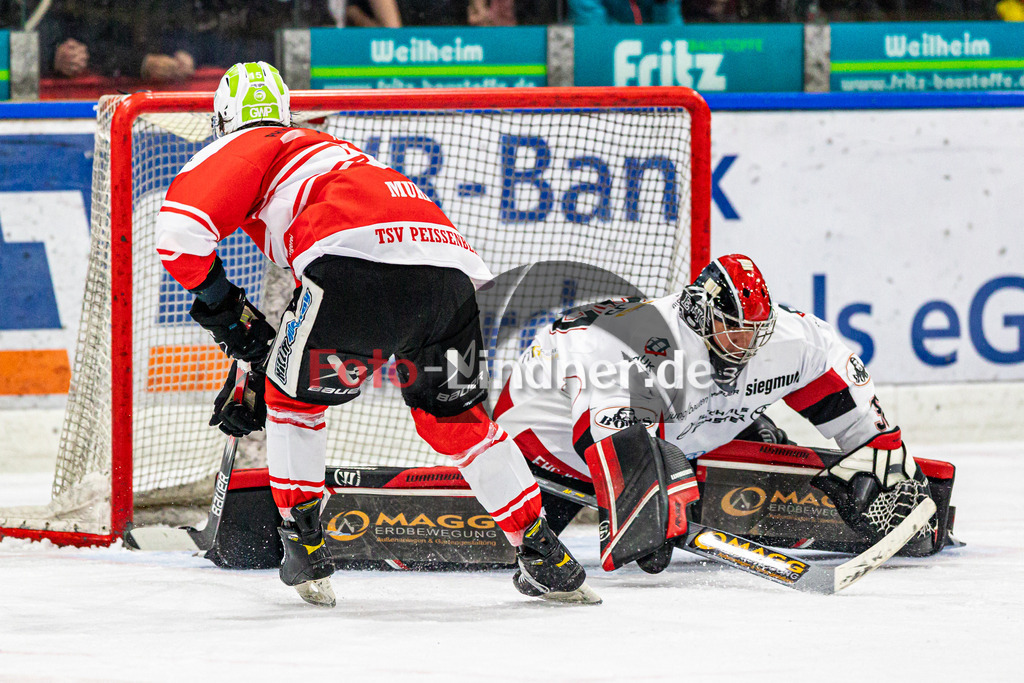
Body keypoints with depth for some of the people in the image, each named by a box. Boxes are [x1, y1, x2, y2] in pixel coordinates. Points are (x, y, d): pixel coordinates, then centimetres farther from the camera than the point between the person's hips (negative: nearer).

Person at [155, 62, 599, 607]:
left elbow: (180, 229, 3)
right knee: (452, 415, 25)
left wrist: (225, 307, 17)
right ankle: (545, 557, 25)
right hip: (451, 269, 7)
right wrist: (251, 378, 49)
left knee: (293, 393, 18)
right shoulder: (319, 148, 43)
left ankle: (304, 547, 17)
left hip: (360, 260, -7)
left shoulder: (246, 147, 21)